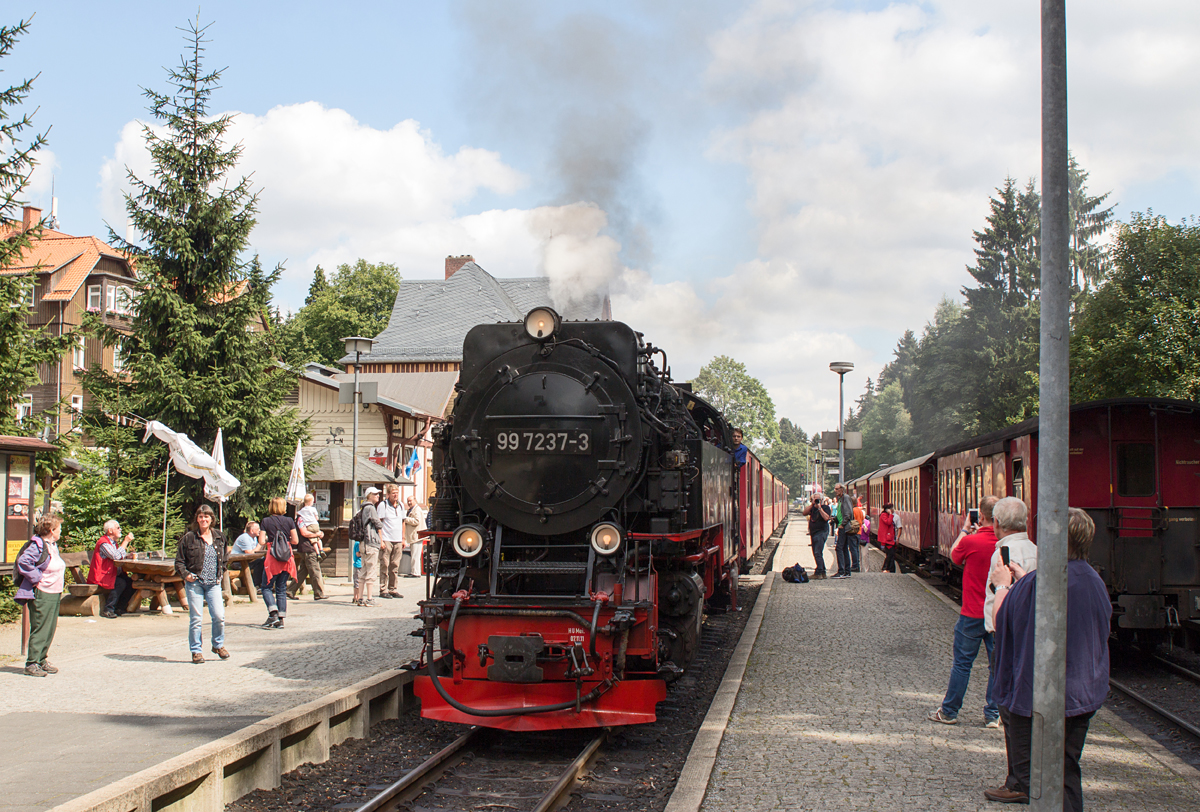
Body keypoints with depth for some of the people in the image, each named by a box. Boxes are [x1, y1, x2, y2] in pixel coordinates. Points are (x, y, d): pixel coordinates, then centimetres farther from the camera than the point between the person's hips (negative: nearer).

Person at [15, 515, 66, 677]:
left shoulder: (53, 545, 13)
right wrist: (37, 579, -21)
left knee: (50, 629, 12)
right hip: (41, 595, -9)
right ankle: (31, 664, -1)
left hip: (54, 594, 9)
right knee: (40, 630, -7)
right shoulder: (38, 546, -15)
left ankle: (41, 660, 21)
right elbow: (23, 562, -25)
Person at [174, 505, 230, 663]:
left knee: (219, 616, -5)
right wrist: (185, 574, -10)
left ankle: (218, 645, 18)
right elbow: (179, 560, 2)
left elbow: (223, 559, 23)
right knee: (196, 618, -2)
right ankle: (196, 651, 10)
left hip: (214, 584, 3)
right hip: (194, 583, -3)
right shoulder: (189, 538, -2)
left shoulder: (219, 537, 9)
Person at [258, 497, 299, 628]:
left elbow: (261, 542, -8)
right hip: (287, 558, 3)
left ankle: (273, 612, -13)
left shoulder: (265, 521, -4)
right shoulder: (289, 521, 0)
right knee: (282, 589, 10)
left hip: (272, 558, -3)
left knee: (266, 587, 8)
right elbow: (295, 541, -1)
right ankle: (280, 619, 6)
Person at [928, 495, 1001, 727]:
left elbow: (954, 556, 6)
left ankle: (949, 712, 15)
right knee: (997, 664, 10)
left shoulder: (971, 542, -16)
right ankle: (993, 714, 14)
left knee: (962, 664, 6)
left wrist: (964, 531, 17)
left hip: (972, 614, -3)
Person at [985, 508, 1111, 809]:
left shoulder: (1038, 584, -23)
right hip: (1085, 695, 7)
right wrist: (1023, 583, 21)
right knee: (1067, 773, 16)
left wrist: (1003, 586, 6)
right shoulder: (1094, 581, 2)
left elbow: (1001, 618, -11)